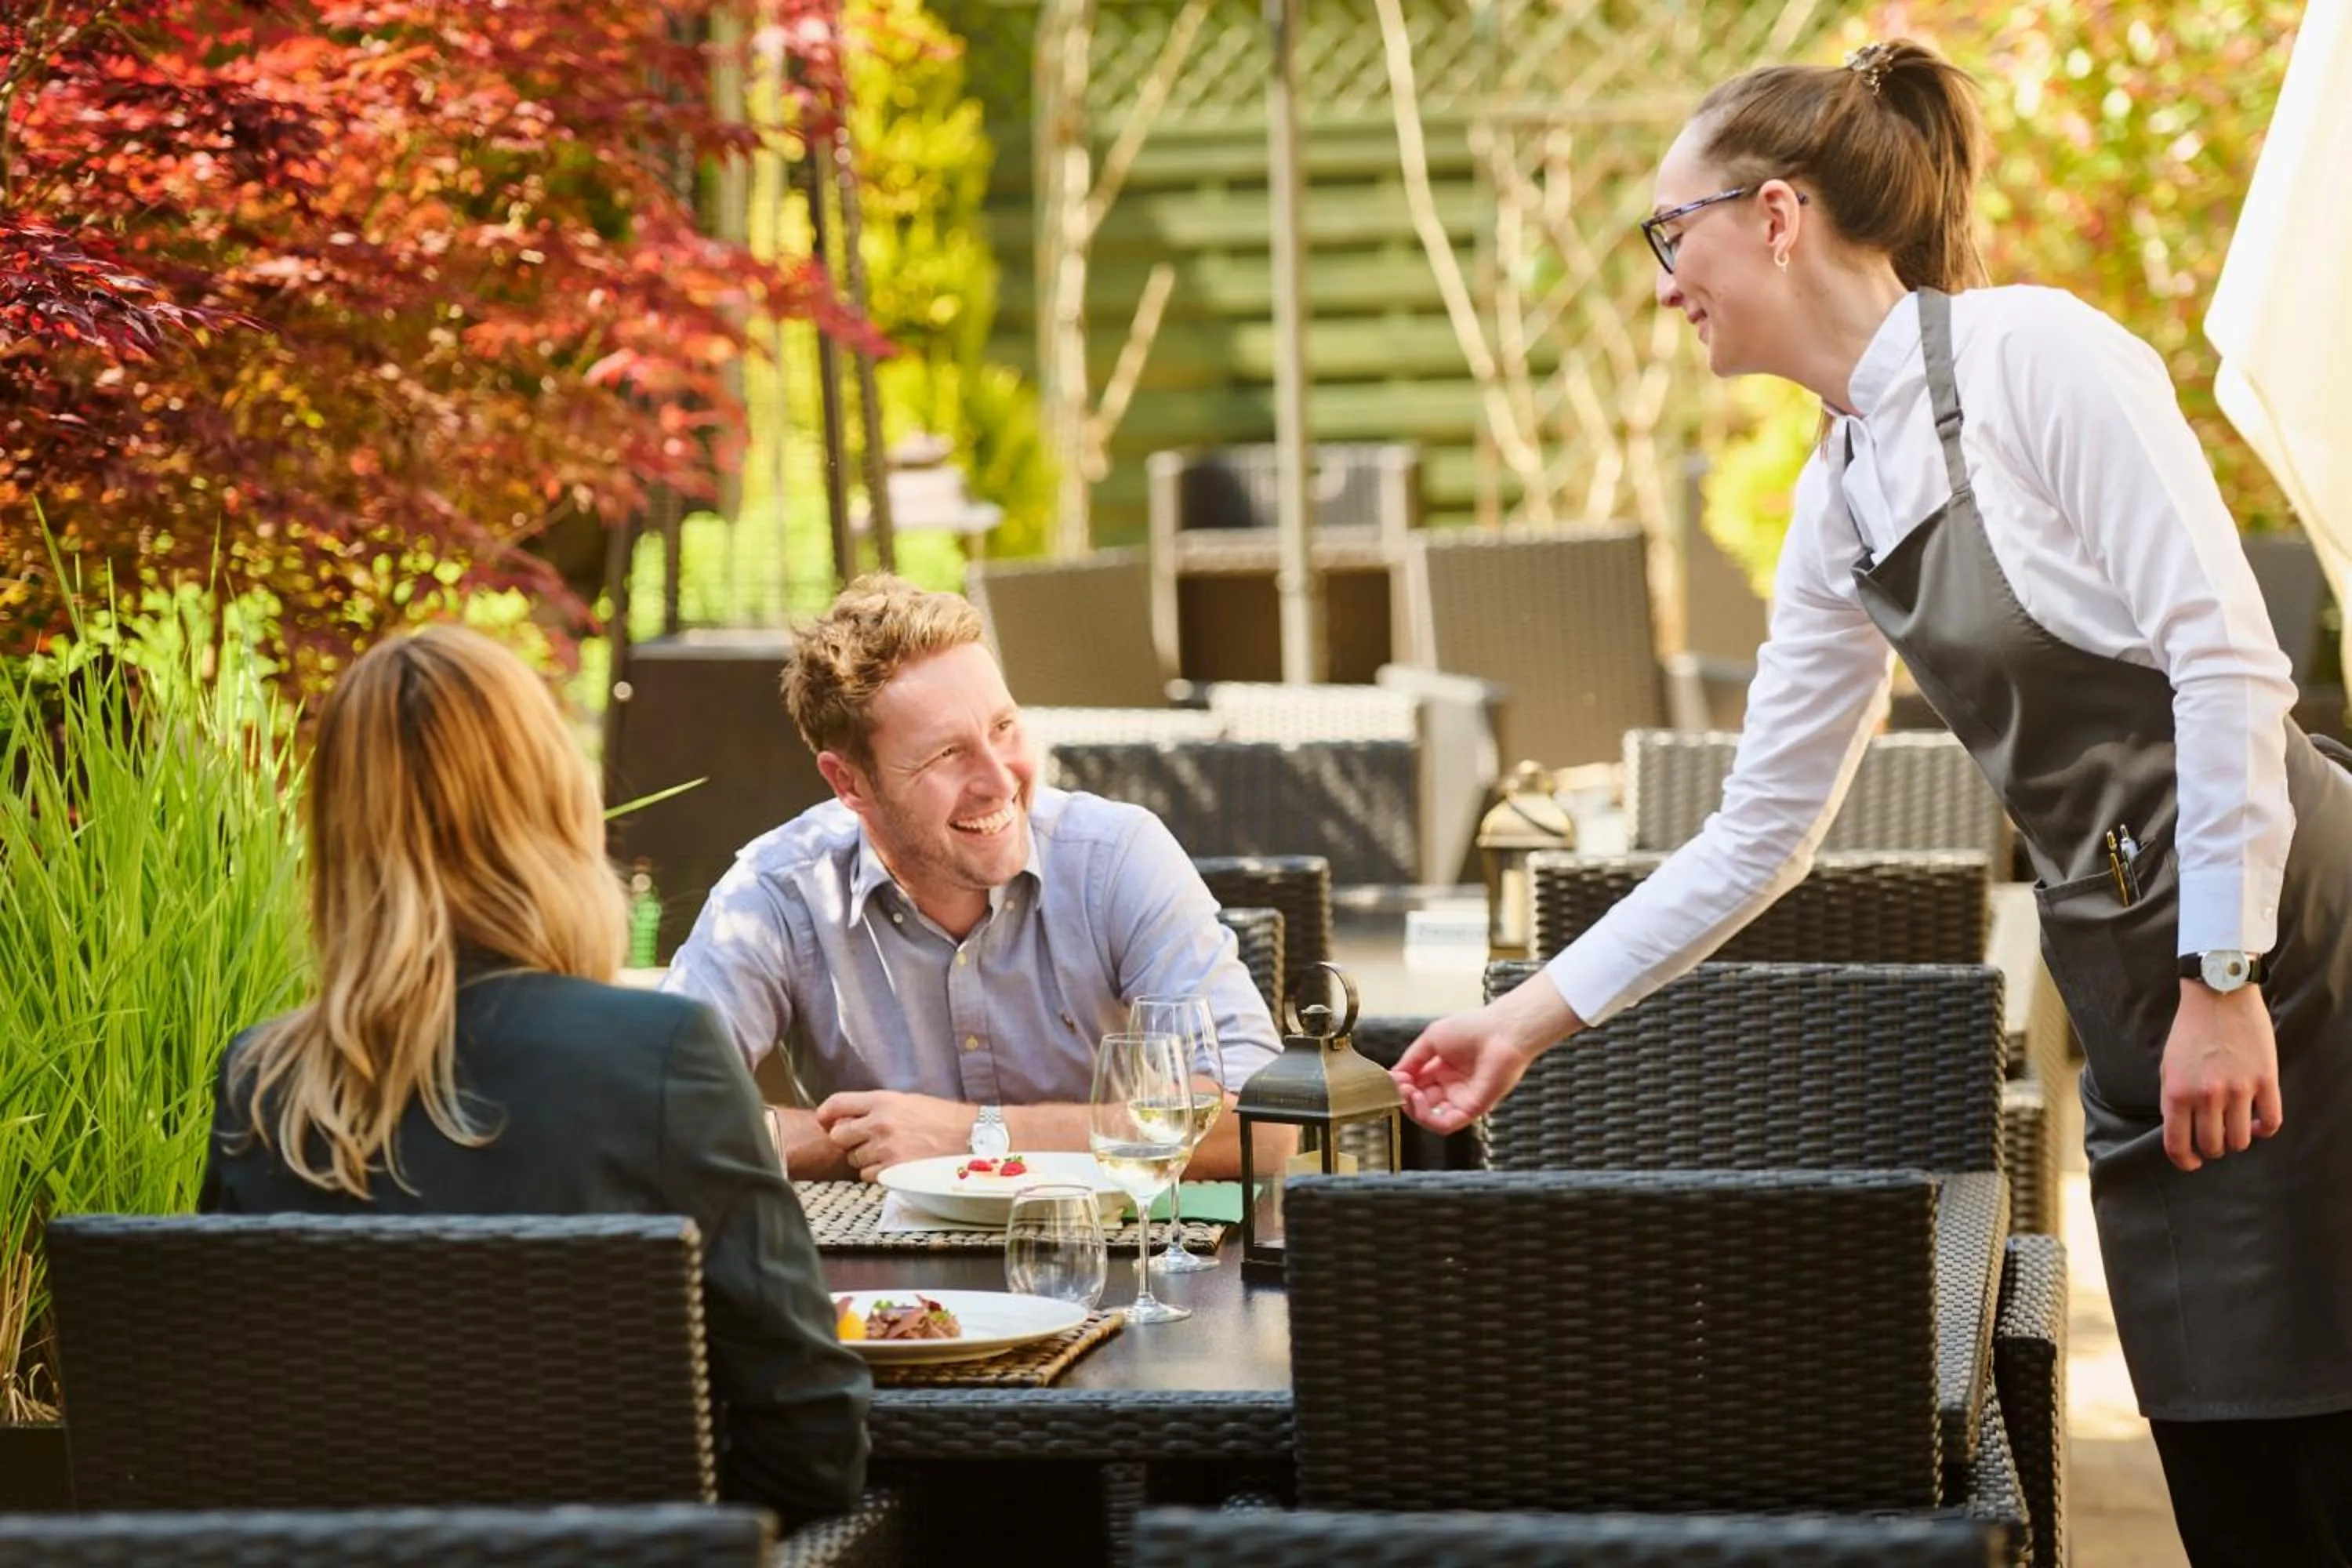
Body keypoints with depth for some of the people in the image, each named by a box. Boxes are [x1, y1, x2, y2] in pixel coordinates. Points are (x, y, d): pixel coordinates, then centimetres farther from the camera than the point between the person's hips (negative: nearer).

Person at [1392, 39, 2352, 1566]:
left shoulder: (2036, 355, -11)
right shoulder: (1840, 494, 13)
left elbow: (2225, 656, -17)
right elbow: (1760, 832, 18)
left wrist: (2224, 980, -19)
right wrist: (1533, 1016, 18)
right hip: (2128, 980, 8)